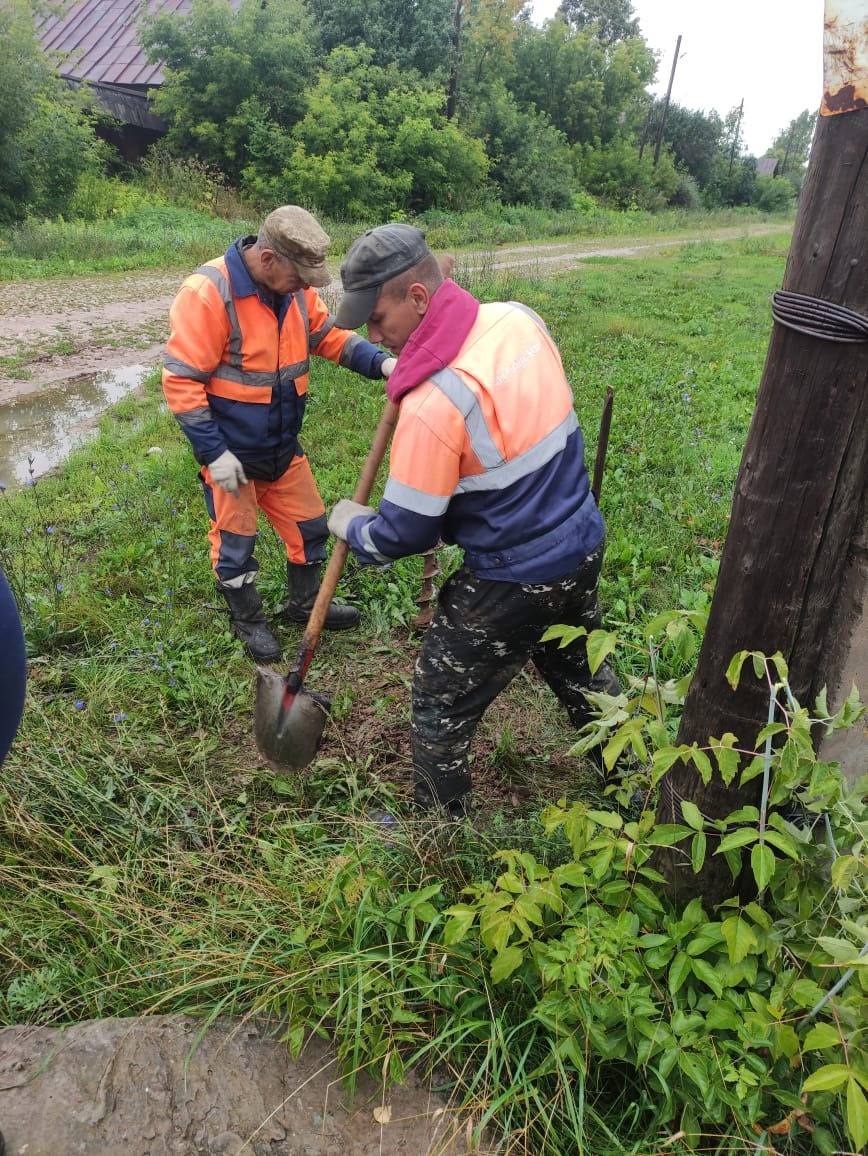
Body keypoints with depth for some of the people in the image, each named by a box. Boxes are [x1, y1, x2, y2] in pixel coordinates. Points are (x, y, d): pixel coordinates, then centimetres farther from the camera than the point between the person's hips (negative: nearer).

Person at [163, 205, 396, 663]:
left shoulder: (294, 288, -2)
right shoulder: (208, 292, -23)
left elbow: (329, 334, 7)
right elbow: (180, 381, -22)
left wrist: (379, 362, -11)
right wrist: (213, 453, -22)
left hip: (283, 447, 7)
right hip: (231, 453, -7)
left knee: (310, 526, 16)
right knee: (235, 542, 8)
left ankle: (305, 604, 39)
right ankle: (247, 620, 32)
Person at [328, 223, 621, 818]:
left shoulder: (433, 403, -29)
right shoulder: (521, 319, -6)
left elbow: (404, 533, -17)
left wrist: (351, 525, 3)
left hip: (512, 585, -8)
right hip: (584, 547, 8)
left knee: (441, 708, 13)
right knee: (582, 672, 30)